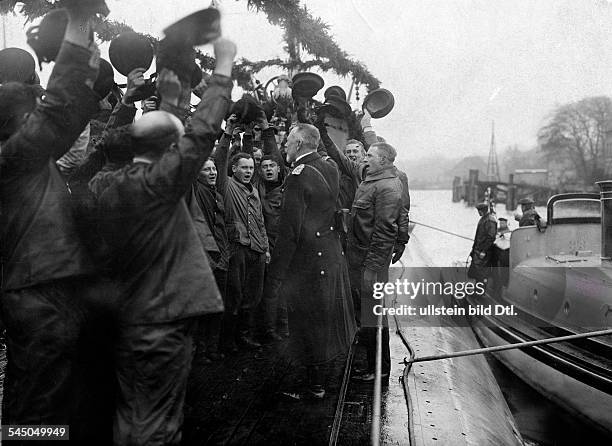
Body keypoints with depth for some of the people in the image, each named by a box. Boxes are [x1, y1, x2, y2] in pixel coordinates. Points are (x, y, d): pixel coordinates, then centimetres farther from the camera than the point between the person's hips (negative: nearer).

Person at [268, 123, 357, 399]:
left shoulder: (298, 177, -20)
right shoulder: (330, 168, 1)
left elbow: (290, 231, -21)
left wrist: (277, 273, -16)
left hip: (308, 259, -8)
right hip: (332, 254, 8)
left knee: (308, 322, 5)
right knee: (328, 312, 21)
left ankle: (316, 386, 16)